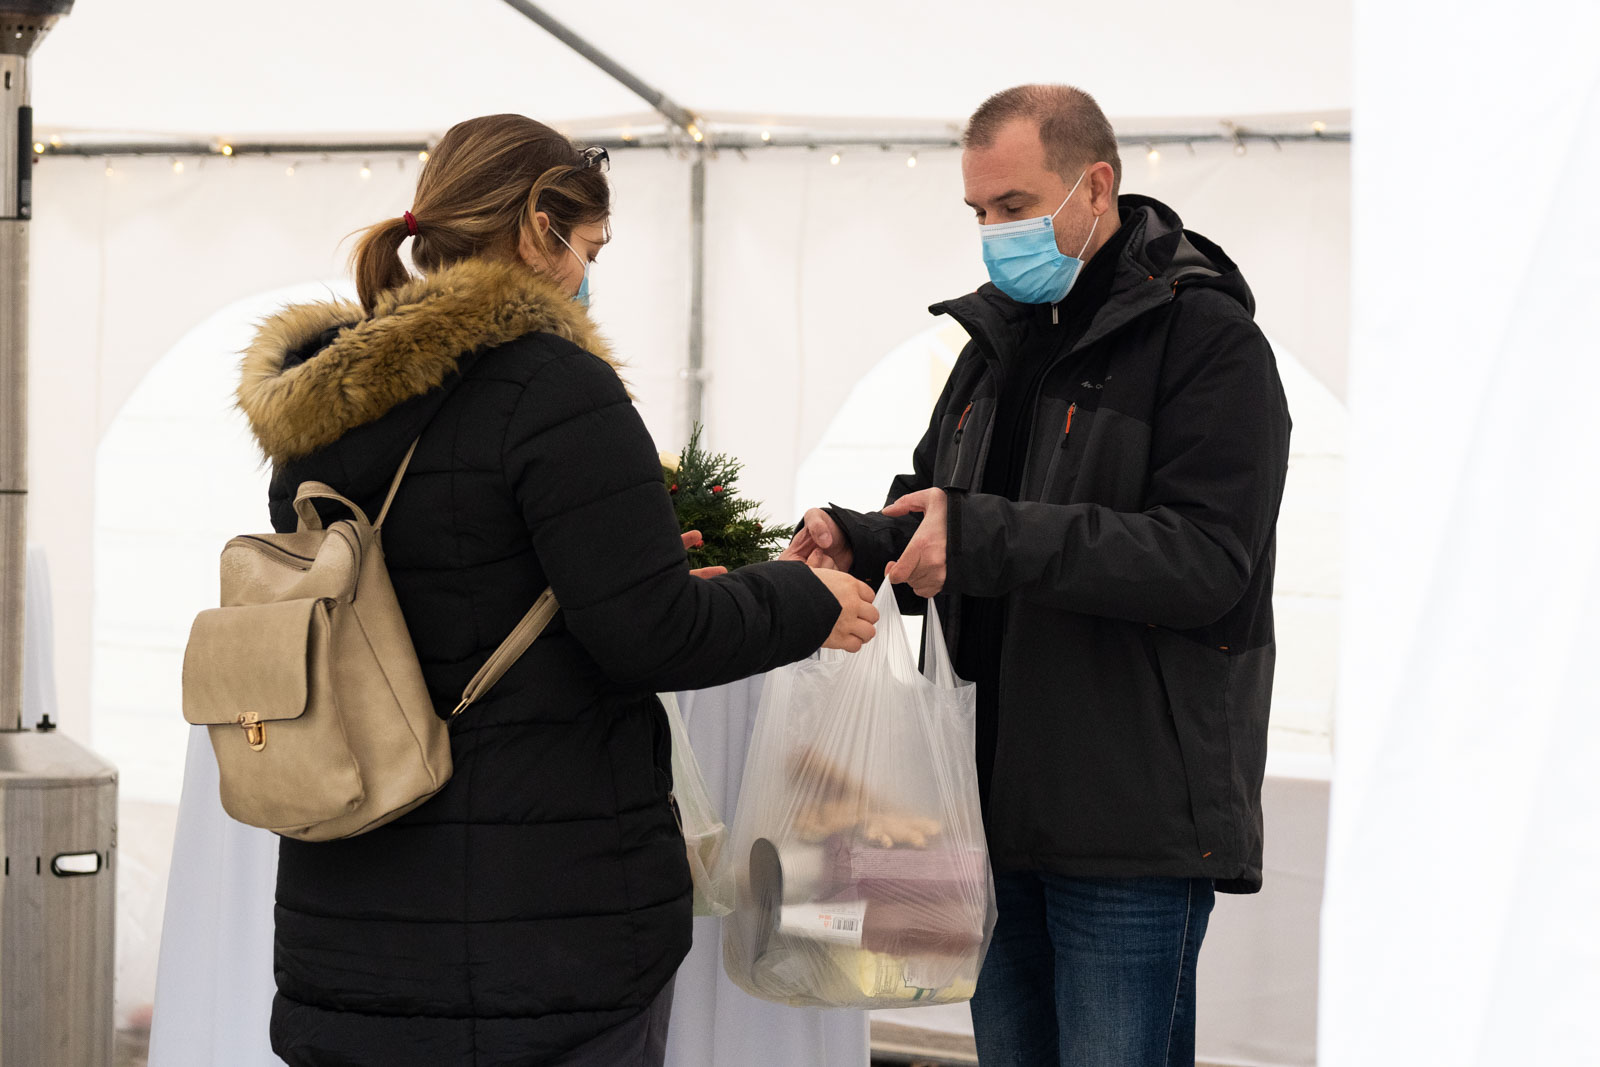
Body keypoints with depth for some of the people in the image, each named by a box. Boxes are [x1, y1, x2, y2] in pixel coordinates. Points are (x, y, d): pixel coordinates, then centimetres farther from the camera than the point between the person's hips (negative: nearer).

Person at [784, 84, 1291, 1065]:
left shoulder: (1207, 338, -9)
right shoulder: (999, 339, 16)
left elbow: (1205, 559, -21)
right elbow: (938, 514, 25)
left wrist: (988, 538, -27)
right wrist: (861, 544, 1)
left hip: (1135, 820, -8)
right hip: (1000, 802, 8)